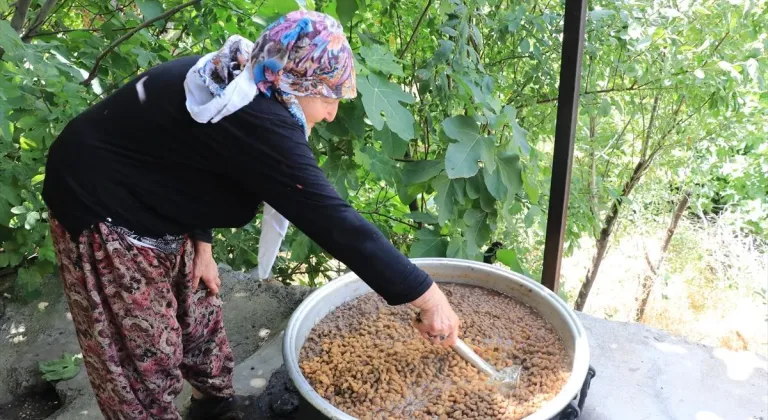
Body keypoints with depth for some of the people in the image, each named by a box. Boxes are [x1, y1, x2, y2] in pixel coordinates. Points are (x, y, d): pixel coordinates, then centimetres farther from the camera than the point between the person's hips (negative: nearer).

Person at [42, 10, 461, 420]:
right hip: (103, 211, -9)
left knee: (198, 313, 19)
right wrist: (426, 296, -30)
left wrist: (200, 245, 7)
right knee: (147, 353, 2)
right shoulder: (257, 122, -34)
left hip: (145, 205, 10)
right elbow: (332, 221, -36)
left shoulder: (236, 81, -2)